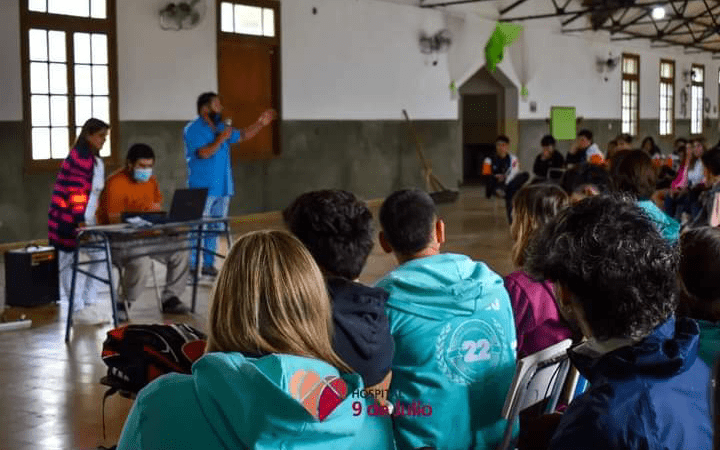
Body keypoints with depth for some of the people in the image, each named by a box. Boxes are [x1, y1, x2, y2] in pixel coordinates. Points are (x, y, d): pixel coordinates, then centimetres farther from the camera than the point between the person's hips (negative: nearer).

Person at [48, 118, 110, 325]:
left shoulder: (96, 160, 15)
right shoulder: (79, 157, -15)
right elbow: (77, 191, -21)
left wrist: (91, 219, 20)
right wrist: (80, 221, -25)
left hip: (86, 220, 10)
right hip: (70, 220, -10)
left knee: (99, 257, 8)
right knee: (73, 263, -2)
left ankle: (90, 303, 17)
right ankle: (77, 309, 4)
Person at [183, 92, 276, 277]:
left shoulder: (221, 127, 15)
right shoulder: (193, 129, -9)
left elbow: (242, 136, 25)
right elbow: (204, 153, -21)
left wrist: (260, 123, 17)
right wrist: (222, 138, -16)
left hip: (222, 188, 8)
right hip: (203, 189, -8)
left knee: (216, 227, 10)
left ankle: (208, 264, 17)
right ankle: (192, 266, -3)